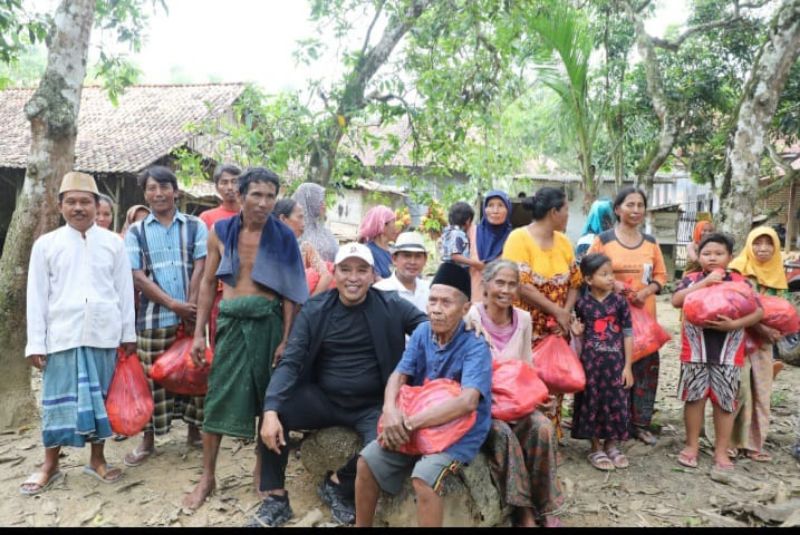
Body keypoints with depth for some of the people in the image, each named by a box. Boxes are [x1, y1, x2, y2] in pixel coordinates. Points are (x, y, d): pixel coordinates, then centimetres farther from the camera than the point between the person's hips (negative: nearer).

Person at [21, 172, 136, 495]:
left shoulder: (113, 243, 4)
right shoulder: (46, 244, 3)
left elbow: (125, 289, 5)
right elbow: (37, 296, 3)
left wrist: (128, 332, 5)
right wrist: (35, 342, -1)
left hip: (103, 333, 1)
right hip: (62, 334, 0)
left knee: (100, 396, 10)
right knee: (59, 400, 5)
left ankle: (97, 459, 25)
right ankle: (50, 466, 21)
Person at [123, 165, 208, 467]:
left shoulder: (195, 226, 6)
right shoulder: (136, 232, 6)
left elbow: (200, 268, -1)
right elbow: (136, 276, -2)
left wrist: (190, 306, -11)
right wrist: (173, 304, -12)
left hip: (191, 315, 0)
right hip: (153, 317, 0)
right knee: (152, 378, 5)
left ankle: (194, 430, 23)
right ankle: (148, 439, 18)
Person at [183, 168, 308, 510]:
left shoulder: (283, 237, -3)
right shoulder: (220, 232, 2)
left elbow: (290, 293, -3)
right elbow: (208, 283, 6)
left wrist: (286, 339, -8)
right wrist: (199, 332, 2)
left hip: (267, 322, -1)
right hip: (231, 321, 1)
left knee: (267, 397, 8)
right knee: (218, 397, 2)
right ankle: (207, 478, 14)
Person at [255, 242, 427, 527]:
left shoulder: (390, 306, -4)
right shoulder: (315, 309, -2)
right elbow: (290, 362, -8)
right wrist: (270, 410, -23)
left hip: (372, 406, -1)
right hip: (323, 399, 2)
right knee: (276, 410, -23)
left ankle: (338, 484, 4)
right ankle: (275, 498, -3)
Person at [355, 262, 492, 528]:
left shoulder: (475, 347, -19)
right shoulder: (422, 333, 0)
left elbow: (467, 401, -32)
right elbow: (398, 375, -3)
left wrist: (409, 423, -32)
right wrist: (390, 409, -27)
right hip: (416, 427, 6)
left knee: (423, 477, -30)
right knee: (366, 461, -7)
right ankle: (361, 526, 13)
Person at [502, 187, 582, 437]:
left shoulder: (563, 241, 9)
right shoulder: (519, 237, -12)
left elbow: (574, 282, 9)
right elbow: (520, 285, -19)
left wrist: (566, 314, -9)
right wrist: (557, 311, -14)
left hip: (556, 328, 6)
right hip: (526, 327, -6)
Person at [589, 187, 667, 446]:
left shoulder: (650, 242, 11)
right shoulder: (604, 240, -2)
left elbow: (661, 275, 12)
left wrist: (647, 291, -7)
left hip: (645, 313, 4)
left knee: (646, 365, 5)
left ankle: (640, 423, 19)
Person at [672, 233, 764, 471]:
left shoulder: (740, 282, 2)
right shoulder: (691, 279, 1)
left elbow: (758, 311, -5)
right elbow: (676, 301, -16)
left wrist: (734, 324, -21)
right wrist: (706, 282, -19)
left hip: (729, 352, 1)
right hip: (696, 350, 0)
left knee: (725, 401, 7)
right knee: (695, 397, 7)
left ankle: (721, 450, 20)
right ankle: (692, 445, 22)